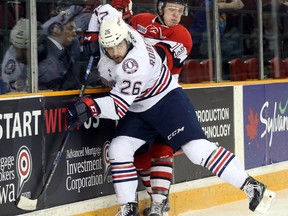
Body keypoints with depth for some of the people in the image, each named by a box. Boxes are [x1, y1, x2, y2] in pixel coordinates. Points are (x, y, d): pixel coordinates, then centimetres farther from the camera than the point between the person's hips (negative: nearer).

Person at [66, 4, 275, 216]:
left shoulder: (135, 64, -33)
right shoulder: (112, 28, -12)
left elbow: (120, 104, -34)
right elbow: (104, 9, 8)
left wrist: (91, 107, -45)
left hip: (168, 100, -8)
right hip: (138, 110, 8)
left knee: (197, 148, -19)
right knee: (118, 149, -9)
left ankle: (251, 186, -11)